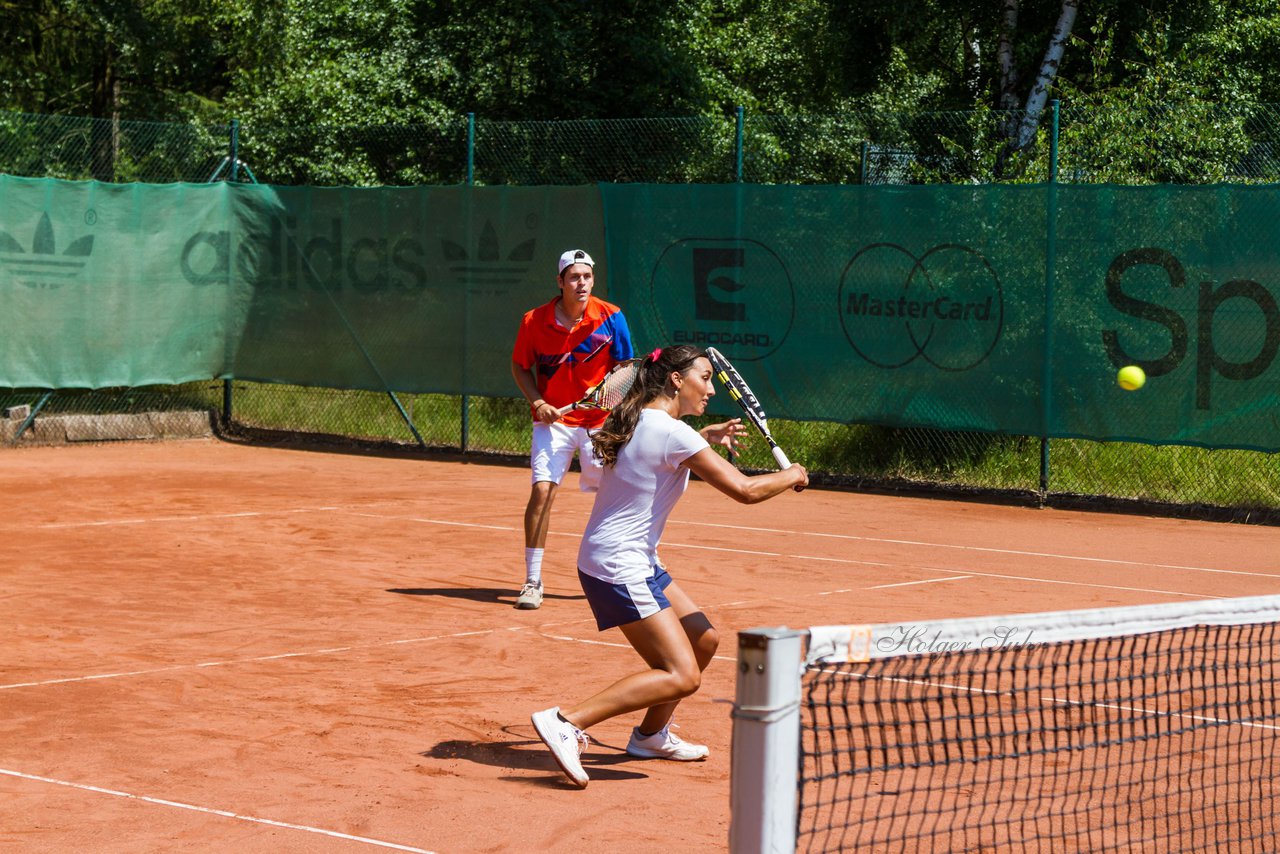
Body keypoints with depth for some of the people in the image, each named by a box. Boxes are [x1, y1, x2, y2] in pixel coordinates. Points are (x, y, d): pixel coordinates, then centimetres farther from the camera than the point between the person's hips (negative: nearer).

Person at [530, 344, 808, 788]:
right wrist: (791, 476, 1)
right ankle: (566, 722, -21)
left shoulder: (642, 421, 10)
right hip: (619, 567, -10)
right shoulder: (672, 433, -18)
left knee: (703, 639, 19)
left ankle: (651, 734, 31)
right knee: (681, 676, -15)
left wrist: (706, 436, 26)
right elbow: (745, 489, -17)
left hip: (636, 563, 10)